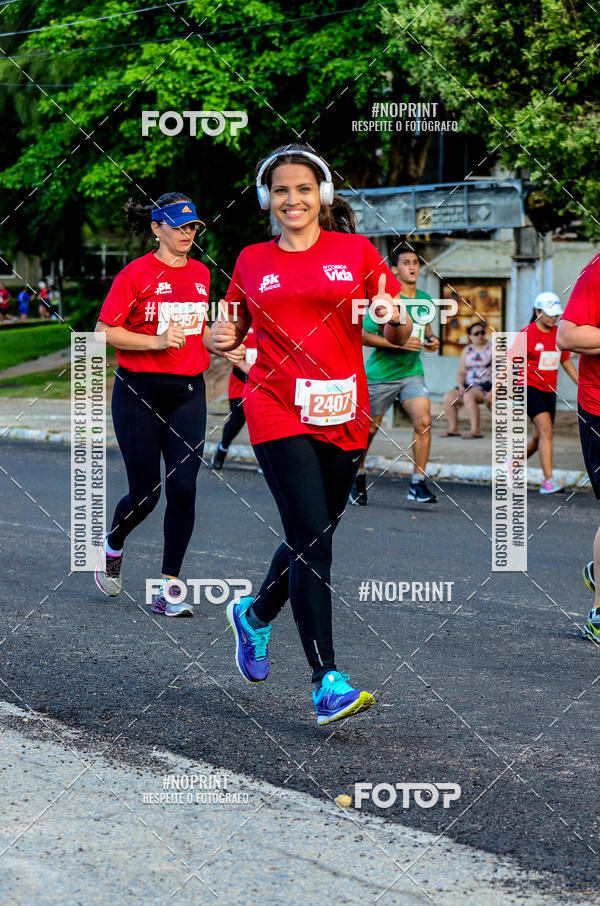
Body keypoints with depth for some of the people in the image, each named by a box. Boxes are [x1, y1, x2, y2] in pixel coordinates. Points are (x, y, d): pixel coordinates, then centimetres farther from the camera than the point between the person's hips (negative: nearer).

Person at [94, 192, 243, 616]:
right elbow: (105, 331, -9)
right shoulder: (136, 274, -7)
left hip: (188, 391, 4)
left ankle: (169, 588, -1)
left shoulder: (201, 273, 10)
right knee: (146, 493, 0)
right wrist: (156, 341, -20)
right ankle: (113, 546, 33)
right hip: (139, 393, -4)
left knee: (183, 489, -7)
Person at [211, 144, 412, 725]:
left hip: (342, 415, 2)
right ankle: (328, 683, -16)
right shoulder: (252, 261, 7)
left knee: (312, 541, 12)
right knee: (312, 541, -14)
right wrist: (225, 338, -3)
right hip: (278, 411, -2)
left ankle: (254, 615, 43)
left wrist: (394, 318, -16)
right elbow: (233, 328, 20)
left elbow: (398, 337, 7)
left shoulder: (355, 252, 6)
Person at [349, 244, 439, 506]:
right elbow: (364, 335, -14)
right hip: (380, 373, -4)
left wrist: (431, 339, 2)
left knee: (423, 421, -17)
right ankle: (358, 476, 32)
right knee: (369, 429, 7)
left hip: (412, 373, 4)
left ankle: (417, 483, -12)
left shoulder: (425, 300, 5)